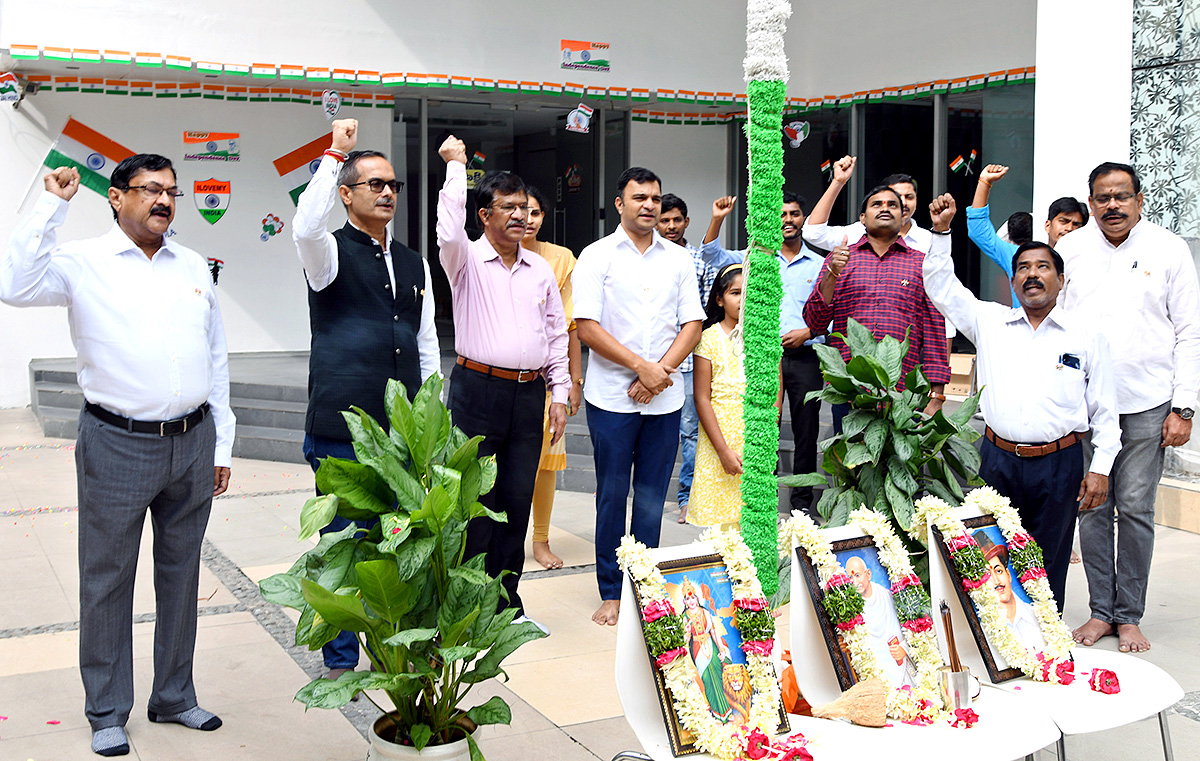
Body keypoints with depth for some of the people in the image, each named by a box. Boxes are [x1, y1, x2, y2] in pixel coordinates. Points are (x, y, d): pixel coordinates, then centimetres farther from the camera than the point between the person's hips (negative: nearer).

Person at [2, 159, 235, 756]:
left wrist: (221, 445, 13)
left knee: (180, 572, 14)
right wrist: (52, 206, -17)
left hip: (193, 442, 4)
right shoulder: (83, 263, -1)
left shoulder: (194, 267, 11)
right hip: (117, 444, -4)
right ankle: (107, 713, 21)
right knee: (108, 579, 6)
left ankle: (174, 697, 29)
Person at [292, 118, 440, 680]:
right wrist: (335, 153, -23)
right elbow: (306, 227, -28)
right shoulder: (331, 253, -2)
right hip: (341, 430, -5)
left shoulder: (414, 264, 15)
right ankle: (341, 660, 17)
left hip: (403, 431, 5)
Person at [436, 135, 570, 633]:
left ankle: (507, 601, 19)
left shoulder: (542, 270, 13)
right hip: (478, 389, -4)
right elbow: (449, 230, -24)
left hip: (529, 393, 4)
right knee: (475, 500, -1)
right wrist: (457, 166, -15)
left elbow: (557, 334, 16)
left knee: (517, 499, 8)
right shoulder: (467, 260, -1)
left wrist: (559, 393, 10)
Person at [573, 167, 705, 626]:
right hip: (612, 396, -3)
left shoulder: (678, 258, 10)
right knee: (612, 495, 3)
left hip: (664, 398, 3)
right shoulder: (597, 256, 0)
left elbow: (692, 324, 7)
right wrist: (641, 366, -13)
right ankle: (611, 592, 13)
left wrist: (660, 371, -8)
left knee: (652, 497, 7)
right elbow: (588, 328, -8)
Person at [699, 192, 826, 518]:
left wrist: (807, 332, -8)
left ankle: (803, 498, 18)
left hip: (804, 356, 0)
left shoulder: (819, 264, 9)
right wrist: (717, 220, -12)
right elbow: (713, 256, 1)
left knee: (806, 431, 6)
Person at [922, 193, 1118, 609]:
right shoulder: (990, 321, 9)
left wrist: (1101, 467, -1)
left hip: (1059, 464, -1)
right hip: (998, 460, 1)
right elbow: (941, 286, 12)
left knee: (1047, 566, 4)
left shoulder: (1086, 335, 5)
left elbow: (1105, 409, 6)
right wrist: (941, 231, 2)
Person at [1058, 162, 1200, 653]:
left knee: (1135, 509, 1)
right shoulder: (1069, 250, 7)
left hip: (1146, 405, -1)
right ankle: (1100, 611, 17)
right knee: (1092, 507, 5)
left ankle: (1129, 616, 13)